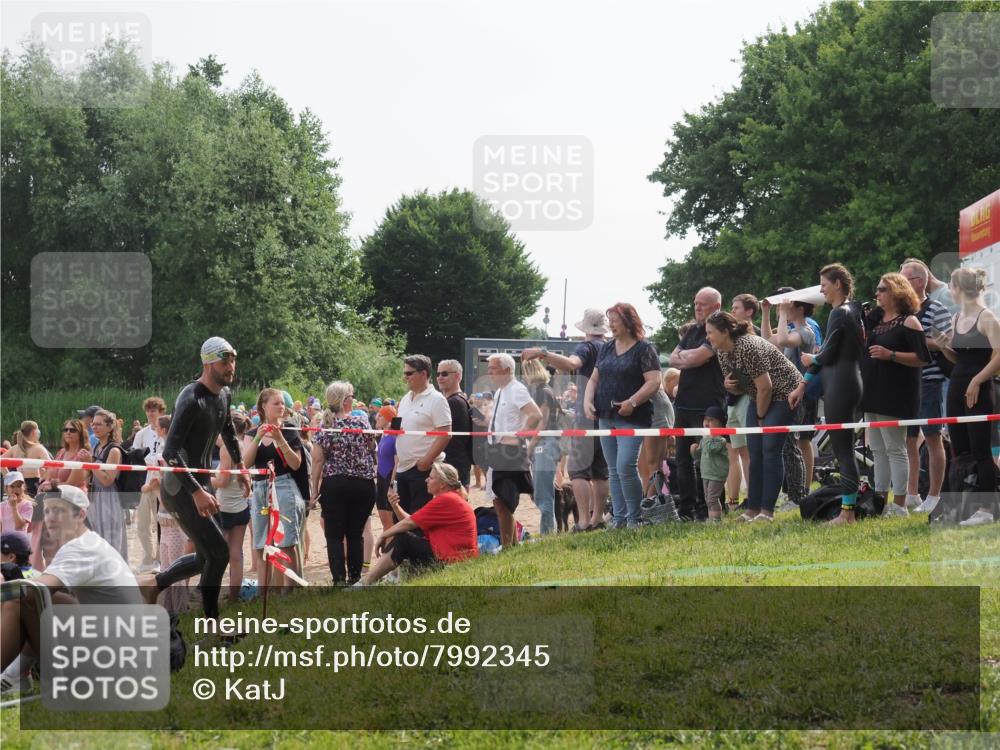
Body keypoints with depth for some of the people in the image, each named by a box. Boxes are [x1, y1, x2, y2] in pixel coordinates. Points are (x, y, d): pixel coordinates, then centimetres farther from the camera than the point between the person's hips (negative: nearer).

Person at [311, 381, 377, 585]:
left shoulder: (325, 426, -3)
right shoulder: (362, 422, -2)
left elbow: (317, 459, -7)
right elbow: (372, 449, 10)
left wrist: (315, 488, -2)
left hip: (334, 484, -1)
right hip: (364, 484, 1)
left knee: (334, 536, 2)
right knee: (356, 534, 10)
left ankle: (339, 580, -7)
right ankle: (355, 579, 9)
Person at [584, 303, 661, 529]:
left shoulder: (644, 349, -4)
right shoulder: (607, 348, 16)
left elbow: (654, 382, -12)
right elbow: (594, 379, 20)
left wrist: (632, 402, -23)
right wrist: (588, 401, 2)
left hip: (632, 418, -7)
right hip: (606, 417, 7)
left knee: (626, 466, -16)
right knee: (614, 471, 8)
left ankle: (634, 517, -5)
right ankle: (618, 518, 12)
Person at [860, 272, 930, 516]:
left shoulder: (908, 322, -8)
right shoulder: (875, 319, 16)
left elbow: (922, 359, -13)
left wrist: (890, 355, -22)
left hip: (895, 395, -8)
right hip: (873, 394, 8)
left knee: (895, 449, -7)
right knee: (877, 450, 10)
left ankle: (899, 504, -4)